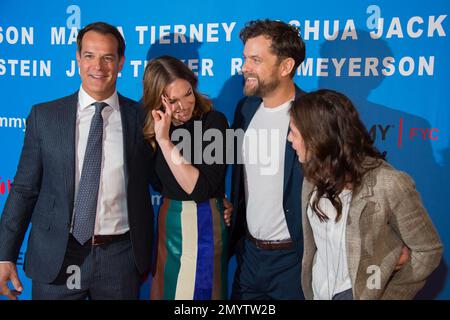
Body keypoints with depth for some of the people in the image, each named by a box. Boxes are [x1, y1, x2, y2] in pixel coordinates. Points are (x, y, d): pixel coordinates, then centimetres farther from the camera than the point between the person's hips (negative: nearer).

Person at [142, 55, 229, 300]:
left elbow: (198, 188, -24)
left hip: (201, 224, -6)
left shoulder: (213, 122, -17)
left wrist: (164, 140, -25)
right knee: (166, 289, 21)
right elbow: (161, 182, 6)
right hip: (166, 221, 6)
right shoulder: (155, 125, 1)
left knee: (195, 291, 10)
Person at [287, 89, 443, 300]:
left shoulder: (389, 186, -24)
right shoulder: (314, 176, -6)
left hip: (357, 293, -5)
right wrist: (308, 289, 3)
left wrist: (389, 295, -8)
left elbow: (428, 250, -12)